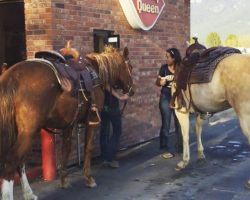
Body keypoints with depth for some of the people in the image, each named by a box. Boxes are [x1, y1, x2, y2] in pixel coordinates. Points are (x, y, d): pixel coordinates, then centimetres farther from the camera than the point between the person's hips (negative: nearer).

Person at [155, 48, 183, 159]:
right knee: (165, 125, 3)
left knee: (179, 124, 9)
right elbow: (157, 82, 4)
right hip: (166, 98, 0)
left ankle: (180, 148, 22)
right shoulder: (164, 68, -3)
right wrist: (161, 82, -16)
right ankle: (165, 149, 10)